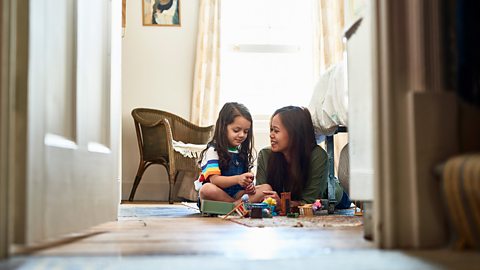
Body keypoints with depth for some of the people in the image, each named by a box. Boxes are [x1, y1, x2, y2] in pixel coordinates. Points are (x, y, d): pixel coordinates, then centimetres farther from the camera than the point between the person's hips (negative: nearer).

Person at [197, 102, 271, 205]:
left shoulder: (242, 151, 14)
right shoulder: (213, 150, -5)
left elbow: (244, 179, 15)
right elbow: (214, 180, -17)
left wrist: (248, 185, -10)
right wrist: (237, 179, -33)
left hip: (236, 194, 5)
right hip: (217, 196, -5)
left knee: (266, 188, -13)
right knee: (206, 189, -38)